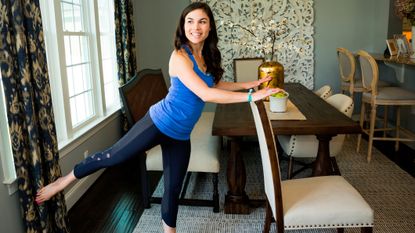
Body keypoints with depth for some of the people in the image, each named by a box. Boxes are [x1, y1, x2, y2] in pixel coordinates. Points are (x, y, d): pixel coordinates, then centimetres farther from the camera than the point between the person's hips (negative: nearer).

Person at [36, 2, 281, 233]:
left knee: (173, 189, 15)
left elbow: (215, 85, 21)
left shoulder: (207, 56, 5)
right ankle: (64, 181, 30)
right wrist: (251, 97, -24)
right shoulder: (180, 57, -19)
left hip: (180, 135, 7)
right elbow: (205, 94, -26)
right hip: (159, 123, -6)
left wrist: (250, 84, 15)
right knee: (111, 157, 5)